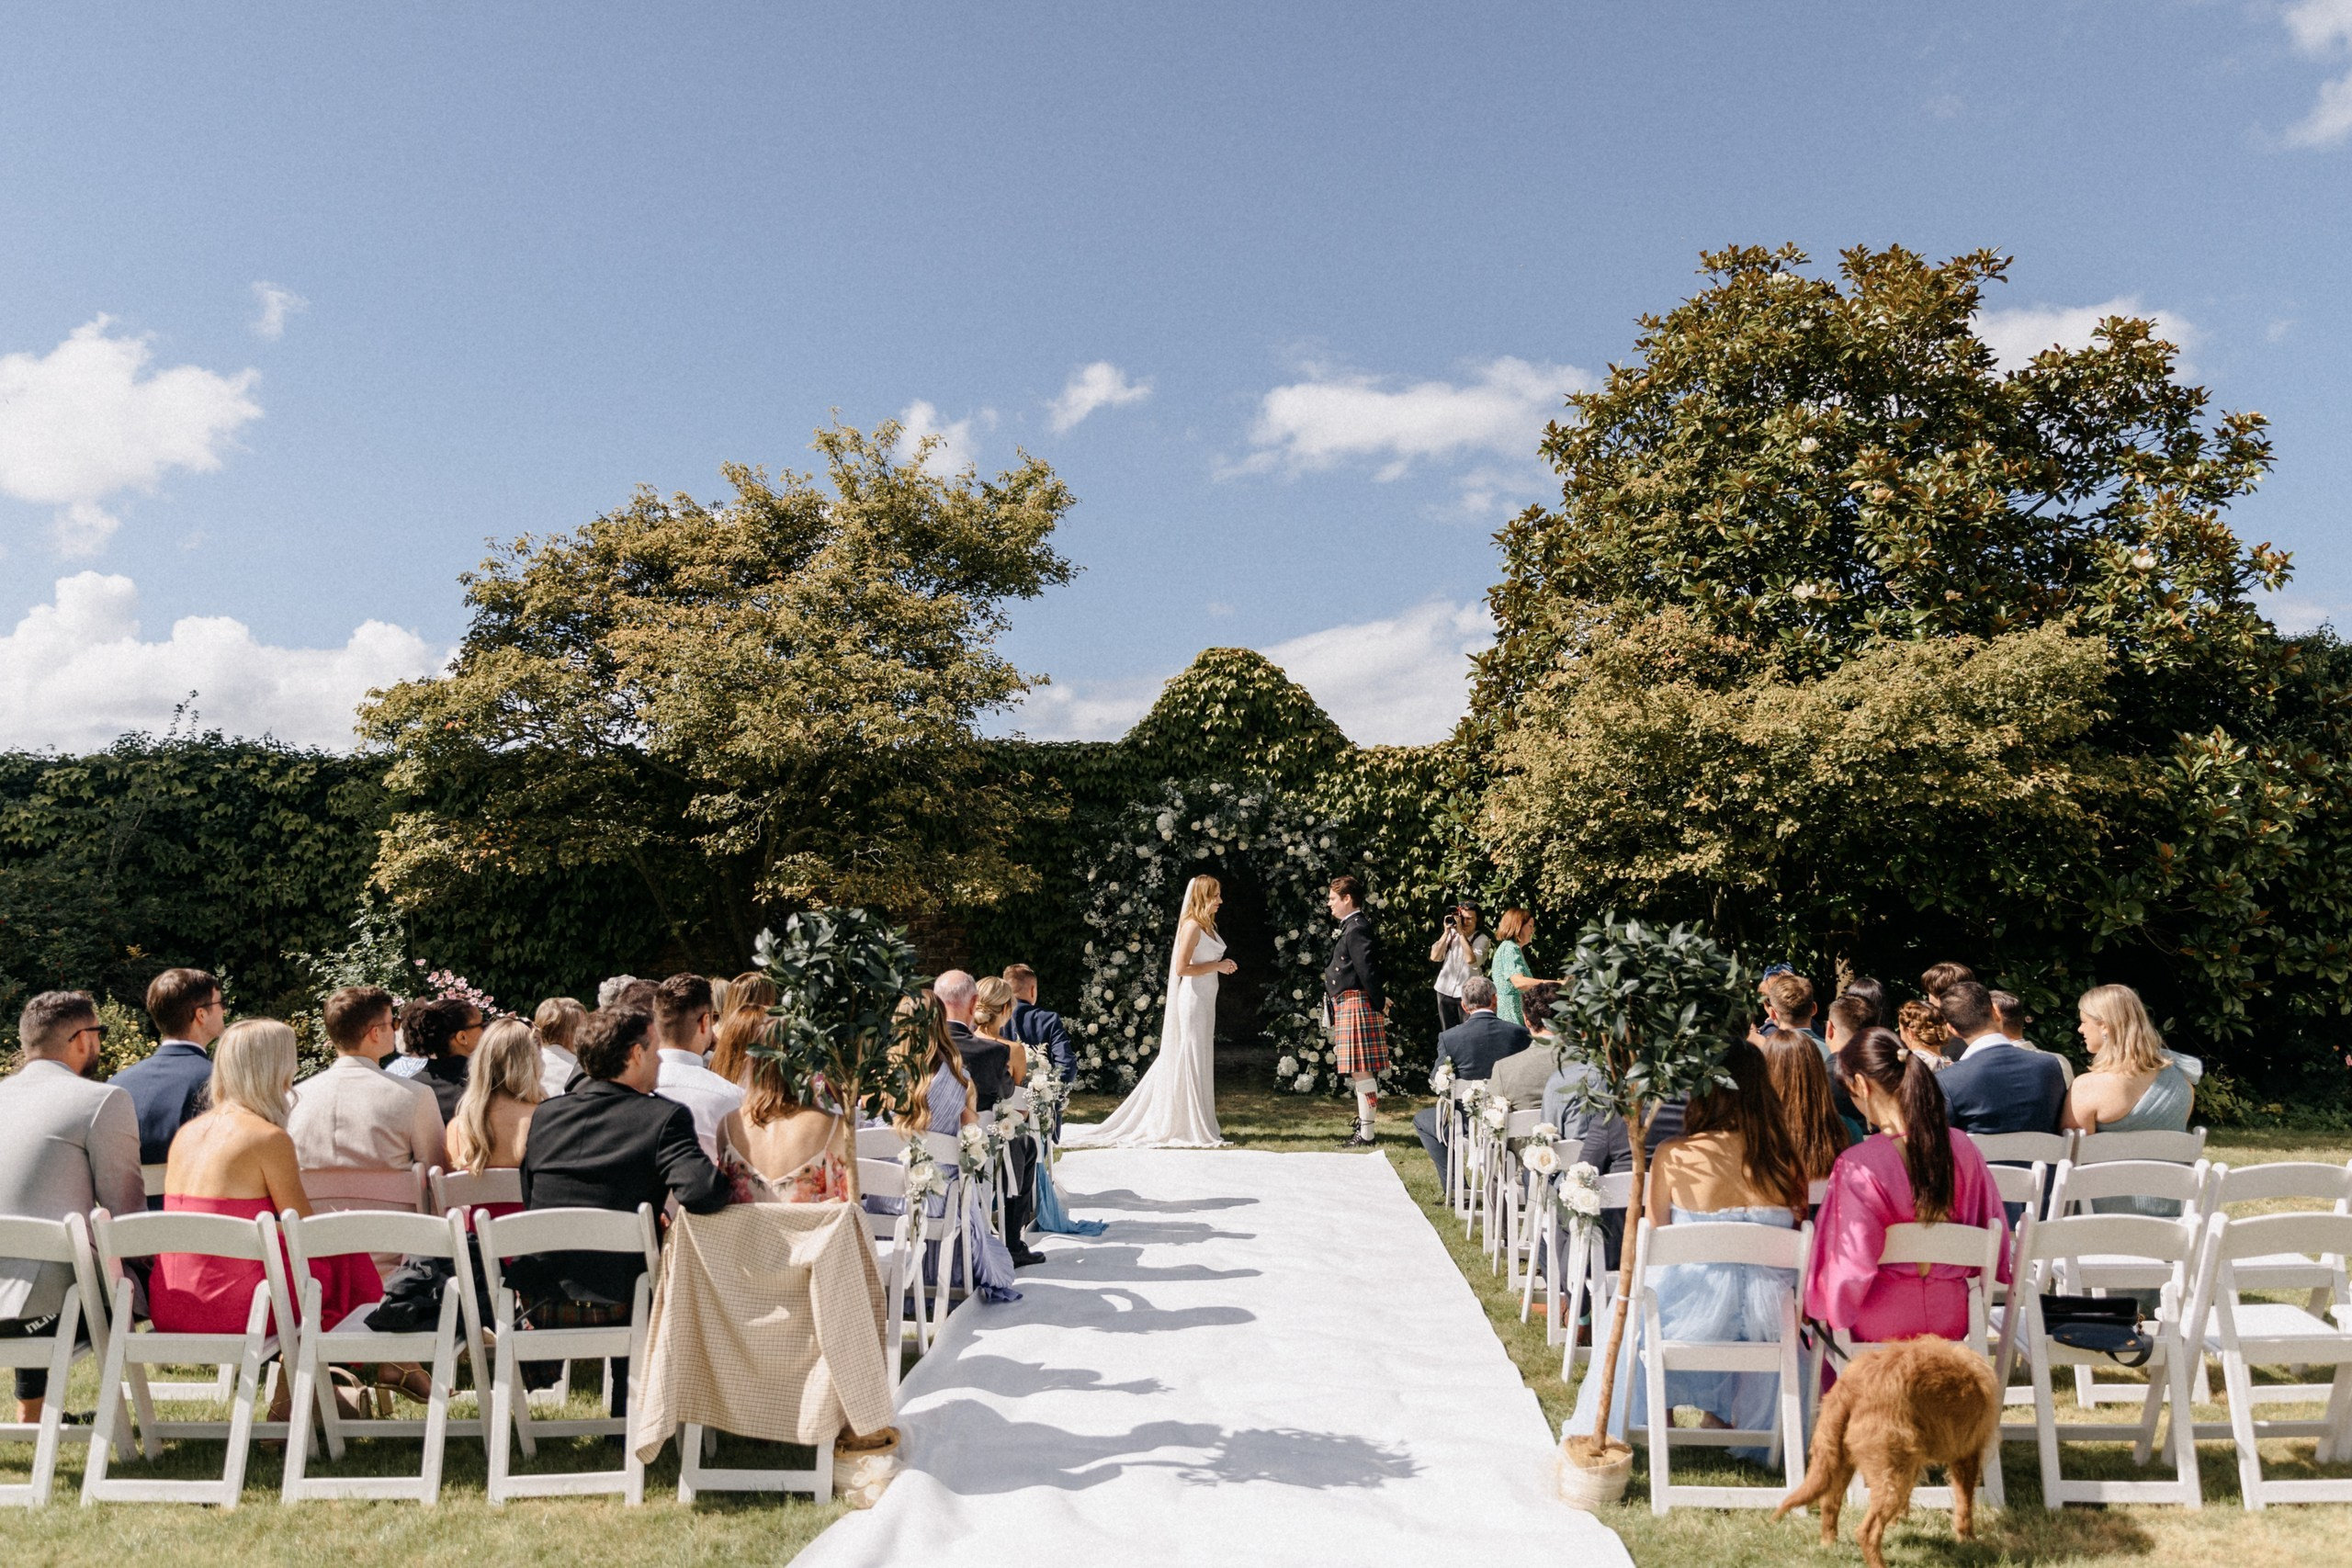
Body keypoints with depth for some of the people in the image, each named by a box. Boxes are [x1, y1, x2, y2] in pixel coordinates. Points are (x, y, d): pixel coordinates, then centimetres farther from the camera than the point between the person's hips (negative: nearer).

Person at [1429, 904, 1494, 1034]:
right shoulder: (1451, 934, 5)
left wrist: (1461, 933, -18)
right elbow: (1434, 957, -3)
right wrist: (1446, 932, -8)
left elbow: (1470, 959, -24)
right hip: (1445, 991, 4)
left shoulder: (1482, 939, -7)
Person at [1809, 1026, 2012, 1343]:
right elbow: (1994, 1227, 9)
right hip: (1952, 1322, 5)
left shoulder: (1857, 1166, -22)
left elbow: (1850, 1264, -20)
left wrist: (1825, 1306, -2)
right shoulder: (1962, 1148, -6)